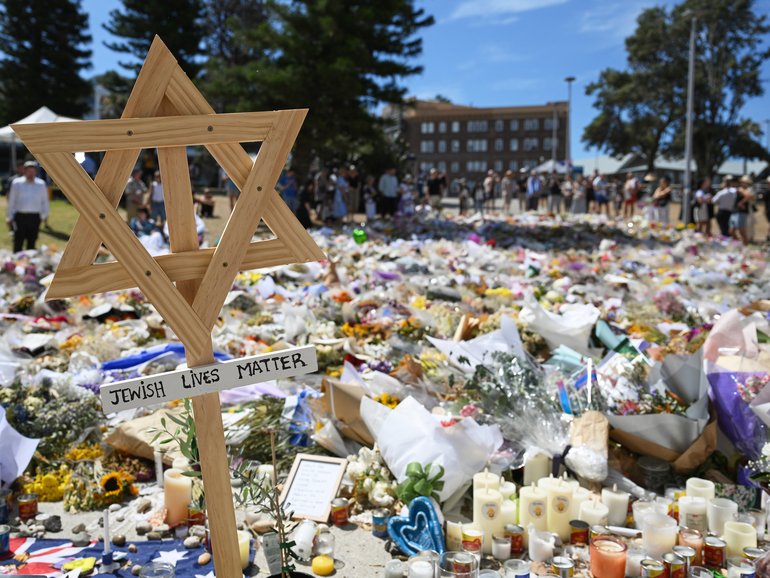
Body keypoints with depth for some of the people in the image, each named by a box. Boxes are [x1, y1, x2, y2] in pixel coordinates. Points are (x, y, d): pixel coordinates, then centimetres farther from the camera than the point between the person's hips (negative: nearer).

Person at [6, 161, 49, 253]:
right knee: (18, 243, -2)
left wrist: (45, 215, 11)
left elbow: (45, 201, 14)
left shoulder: (41, 184, 7)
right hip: (20, 216, -1)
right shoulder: (16, 183, 3)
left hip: (35, 217, 1)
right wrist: (10, 217, 5)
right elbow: (11, 201, 6)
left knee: (32, 242, 7)